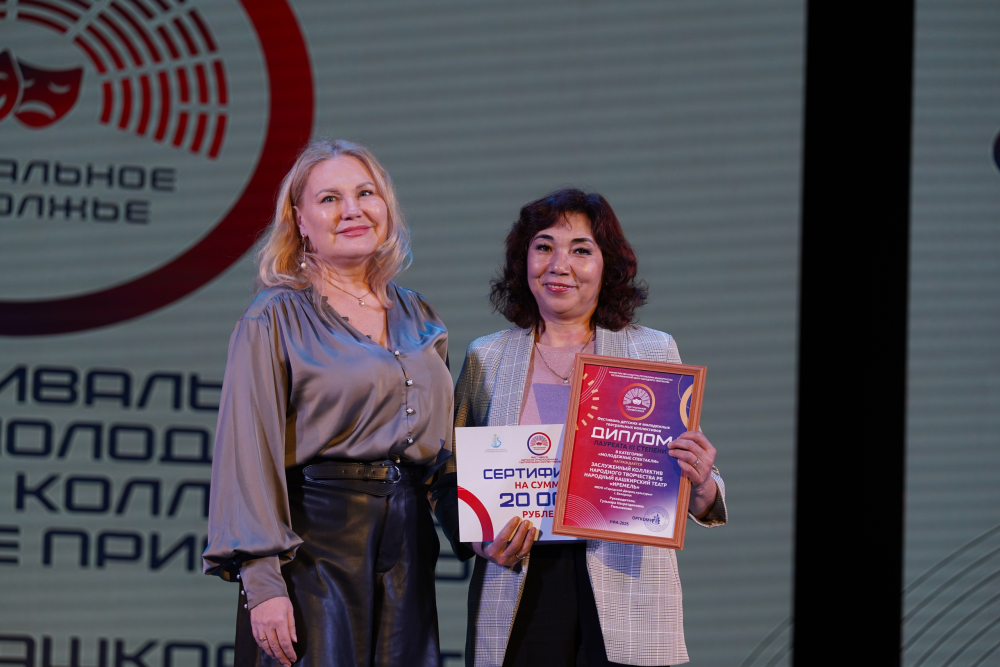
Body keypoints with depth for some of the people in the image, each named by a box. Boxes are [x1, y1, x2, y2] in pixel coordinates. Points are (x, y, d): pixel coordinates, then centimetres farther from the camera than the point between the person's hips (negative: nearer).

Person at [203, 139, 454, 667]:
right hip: (314, 545, -5)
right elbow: (248, 452, -8)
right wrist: (261, 581, -17)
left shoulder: (419, 321, 16)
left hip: (407, 554, 5)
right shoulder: (275, 319, -1)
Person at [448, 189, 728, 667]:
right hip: (517, 596, 1)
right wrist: (480, 541, -7)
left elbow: (694, 499, 7)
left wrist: (702, 486, -16)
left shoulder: (653, 352, 6)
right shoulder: (485, 358, 9)